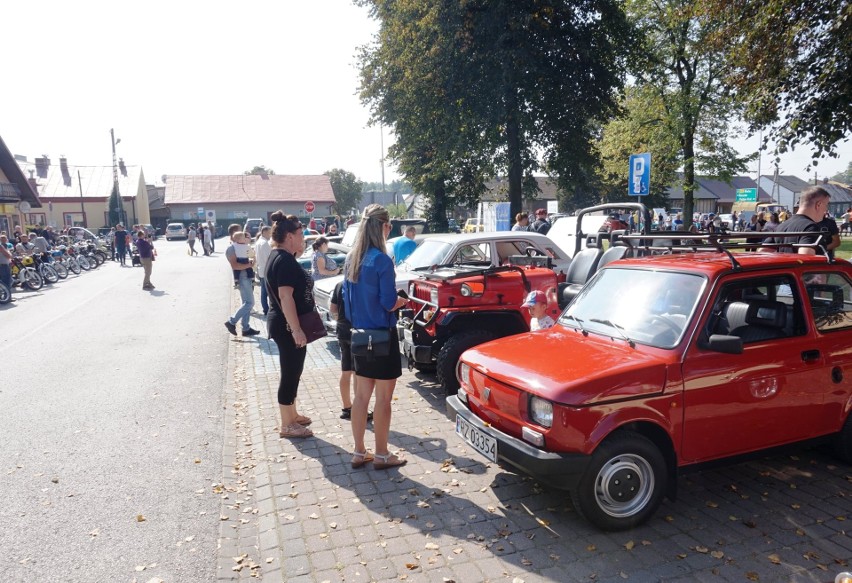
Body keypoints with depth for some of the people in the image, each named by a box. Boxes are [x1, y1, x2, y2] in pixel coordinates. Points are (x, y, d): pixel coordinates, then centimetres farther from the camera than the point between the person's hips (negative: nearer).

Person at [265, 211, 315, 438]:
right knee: (290, 373, -1)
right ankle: (287, 425, 10)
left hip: (285, 325, 11)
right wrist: (296, 330, -27)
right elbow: (286, 297, -27)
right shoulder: (284, 261, -20)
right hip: (288, 327, -11)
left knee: (292, 371, 20)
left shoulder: (280, 257, 12)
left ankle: (292, 415, 34)